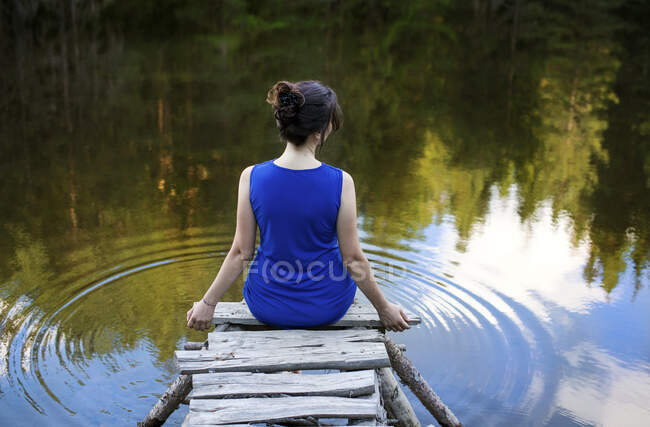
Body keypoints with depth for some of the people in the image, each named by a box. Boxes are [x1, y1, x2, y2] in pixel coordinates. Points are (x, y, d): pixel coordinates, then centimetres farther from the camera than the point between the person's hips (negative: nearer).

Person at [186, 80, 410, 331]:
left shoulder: (251, 178, -18)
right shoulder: (340, 182, -22)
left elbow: (241, 253, -12)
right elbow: (353, 259, -14)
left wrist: (208, 303, 2)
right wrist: (384, 308, 1)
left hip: (268, 308, 1)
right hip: (328, 307, -1)